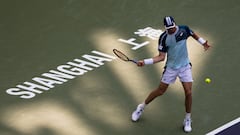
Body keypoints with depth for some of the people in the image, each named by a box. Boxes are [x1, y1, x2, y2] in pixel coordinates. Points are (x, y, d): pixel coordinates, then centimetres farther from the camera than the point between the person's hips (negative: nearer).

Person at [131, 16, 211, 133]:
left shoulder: (184, 29, -11)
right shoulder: (163, 38, -15)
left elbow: (193, 34, 14)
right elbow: (161, 57, -12)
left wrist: (203, 43, 9)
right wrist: (145, 62, -21)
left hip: (185, 66, 1)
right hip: (171, 68, -1)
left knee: (188, 92, -7)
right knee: (160, 91, 5)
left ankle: (187, 120, 11)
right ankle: (141, 108, 27)